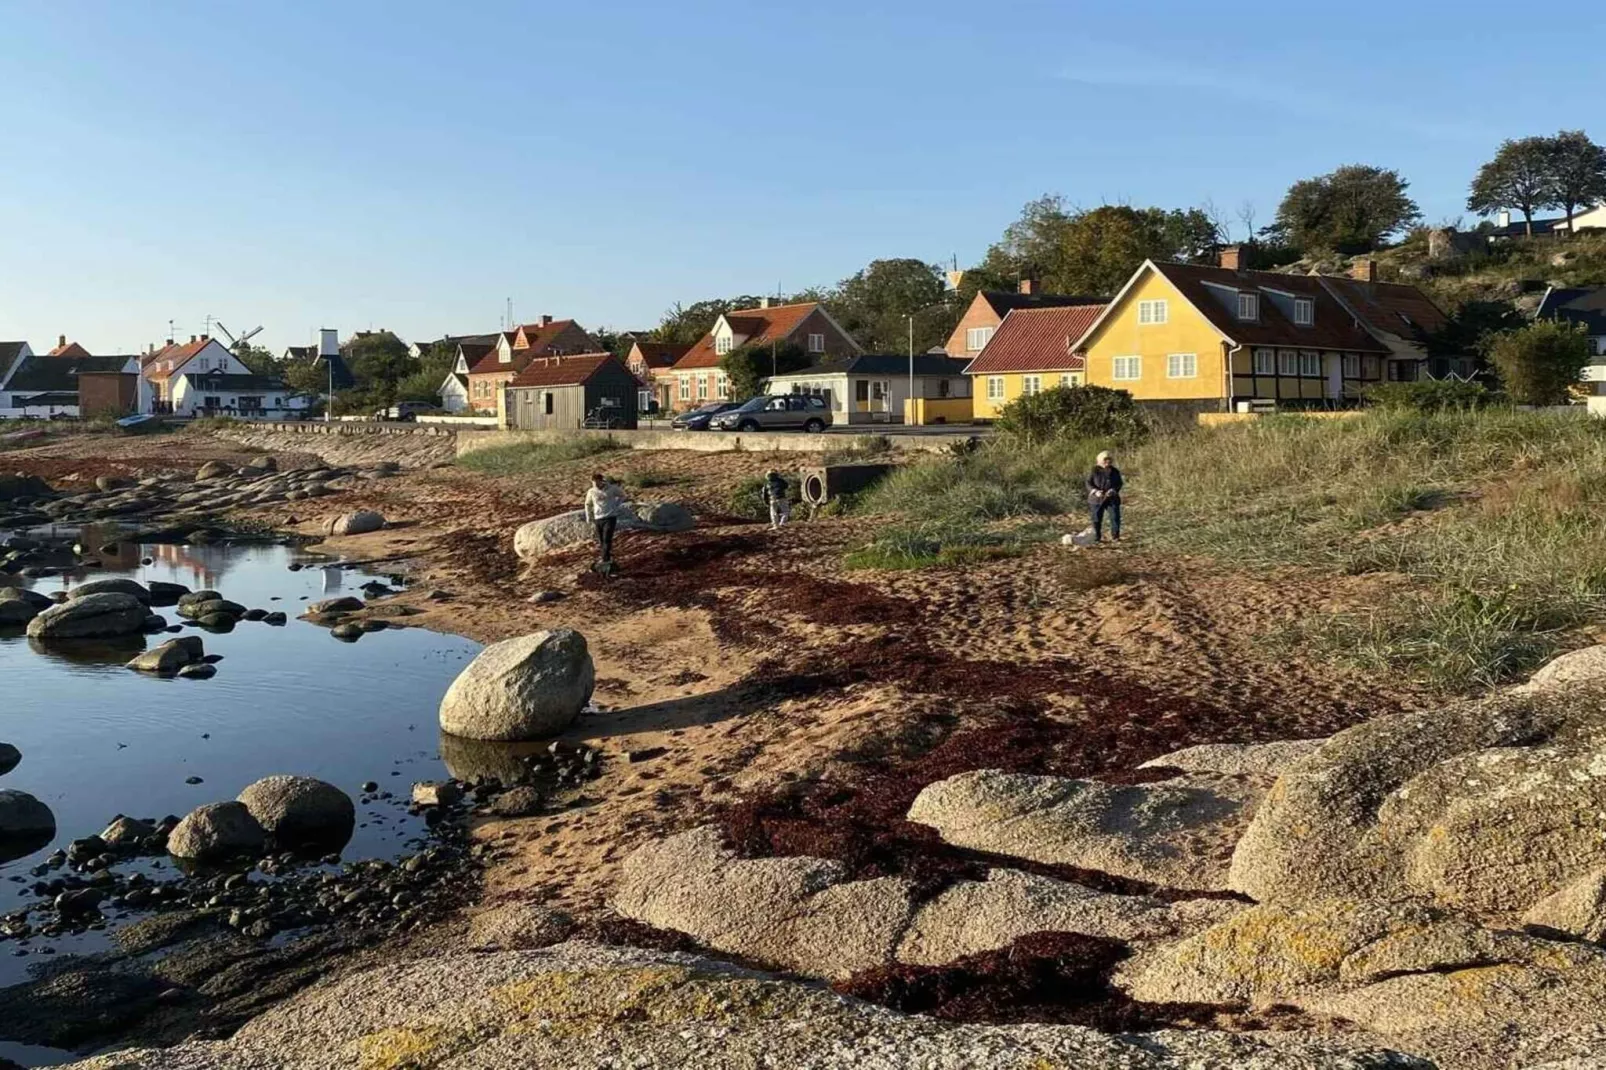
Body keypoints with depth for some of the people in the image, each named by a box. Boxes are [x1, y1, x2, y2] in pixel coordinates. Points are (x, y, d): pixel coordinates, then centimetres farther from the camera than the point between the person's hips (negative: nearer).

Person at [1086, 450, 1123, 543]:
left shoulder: (1115, 471, 4)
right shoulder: (1094, 471, -2)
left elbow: (1119, 484, 4)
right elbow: (1088, 483, -3)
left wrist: (1113, 490, -17)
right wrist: (1095, 491, -20)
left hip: (1112, 499, 1)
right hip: (1097, 499, -1)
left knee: (1115, 517, -7)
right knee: (1097, 519, 3)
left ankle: (1115, 536, 4)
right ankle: (1097, 538, 13)